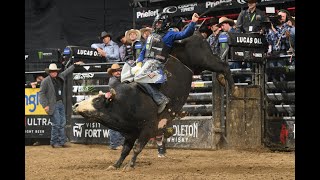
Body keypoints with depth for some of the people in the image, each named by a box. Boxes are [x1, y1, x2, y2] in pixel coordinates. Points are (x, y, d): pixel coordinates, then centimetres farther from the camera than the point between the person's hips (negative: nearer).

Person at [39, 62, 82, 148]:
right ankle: (54, 142, 3)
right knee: (56, 124, -7)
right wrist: (45, 105, -15)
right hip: (53, 105, -7)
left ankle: (62, 142, 13)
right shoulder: (46, 81, -9)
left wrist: (74, 65, 33)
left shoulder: (60, 77, 9)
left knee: (62, 124, 8)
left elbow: (67, 71, 27)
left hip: (61, 104, 7)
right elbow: (41, 93, -9)